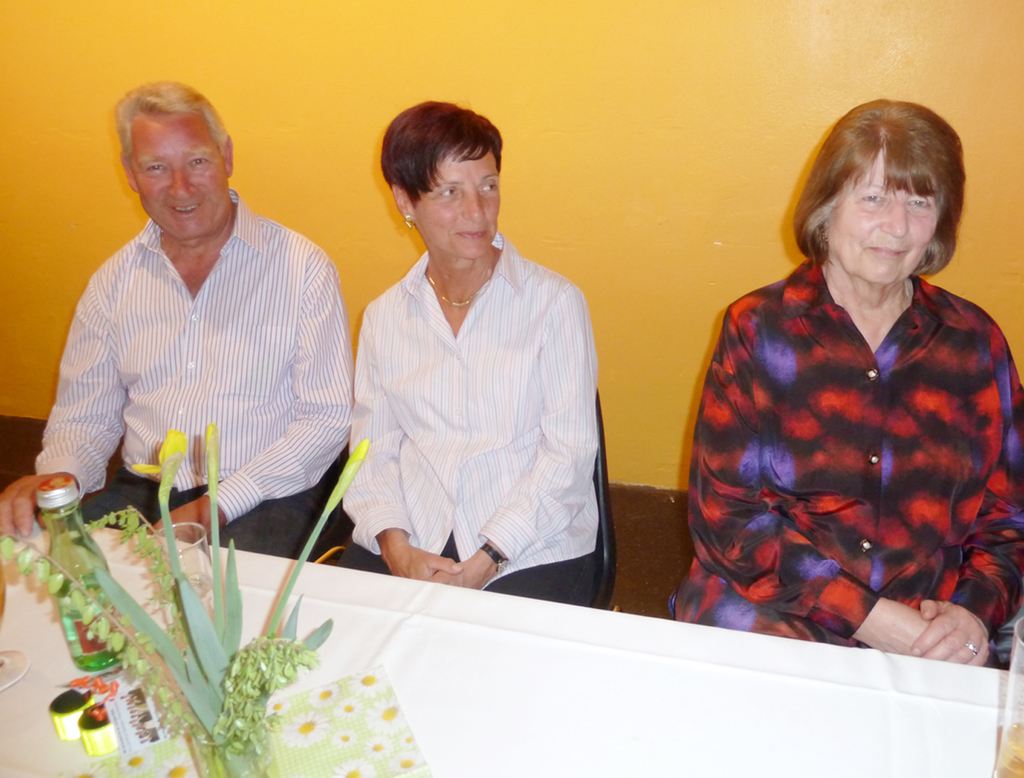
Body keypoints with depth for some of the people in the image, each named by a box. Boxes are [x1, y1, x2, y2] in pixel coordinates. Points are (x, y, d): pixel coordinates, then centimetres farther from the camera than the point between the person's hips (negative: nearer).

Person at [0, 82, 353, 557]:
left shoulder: (302, 267, -4)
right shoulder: (113, 281, 10)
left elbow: (328, 416, -7)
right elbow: (83, 416, 15)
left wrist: (218, 506, -15)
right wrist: (56, 477, -9)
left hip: (265, 500, -3)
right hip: (139, 495, 4)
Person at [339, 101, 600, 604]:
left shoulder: (554, 302, 0)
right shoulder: (383, 317, 10)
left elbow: (569, 450, -4)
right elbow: (373, 450, 9)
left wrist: (488, 558, -13)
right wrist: (395, 546, -9)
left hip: (532, 552, -2)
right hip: (408, 545, 3)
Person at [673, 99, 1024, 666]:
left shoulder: (975, 341, 11)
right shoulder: (757, 329, 1)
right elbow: (724, 510, -4)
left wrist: (975, 612, -6)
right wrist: (865, 615, -12)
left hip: (931, 648, 3)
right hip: (767, 618, -2)